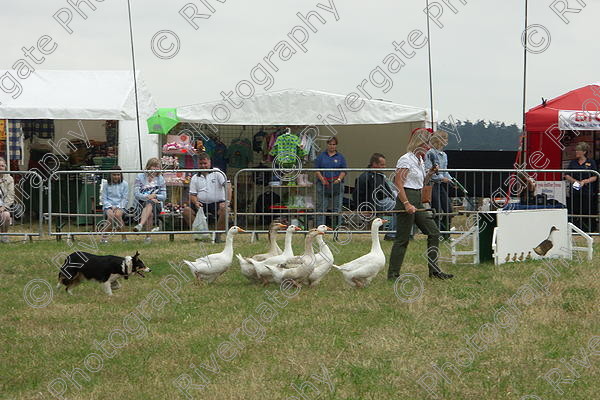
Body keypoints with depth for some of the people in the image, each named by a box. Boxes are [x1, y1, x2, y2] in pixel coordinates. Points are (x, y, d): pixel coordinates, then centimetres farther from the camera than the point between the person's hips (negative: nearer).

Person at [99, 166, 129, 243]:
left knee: (118, 214, -35)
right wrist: (111, 206, -9)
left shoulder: (124, 184, 7)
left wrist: (117, 207, -10)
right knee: (111, 215, -34)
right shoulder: (107, 185, 9)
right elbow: (104, 198, 7)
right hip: (108, 206, 0)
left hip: (120, 206, 0)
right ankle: (103, 237, -28)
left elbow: (125, 198, 4)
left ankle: (124, 238, -28)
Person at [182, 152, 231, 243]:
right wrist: (196, 202, -13)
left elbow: (227, 186, -8)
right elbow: (192, 194, 11)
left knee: (224, 210, -36)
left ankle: (218, 235, -21)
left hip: (217, 203, -3)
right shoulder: (195, 178, 14)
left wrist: (227, 201, -21)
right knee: (186, 210, -23)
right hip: (201, 204, 3)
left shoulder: (217, 173, 3)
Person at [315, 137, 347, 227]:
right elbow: (316, 170, 5)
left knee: (337, 208, -2)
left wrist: (339, 179, -12)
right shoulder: (321, 156, 11)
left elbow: (344, 171, 5)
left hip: (337, 185, 0)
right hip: (323, 185, 0)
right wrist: (322, 179, -10)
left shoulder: (340, 157, 11)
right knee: (321, 208, -3)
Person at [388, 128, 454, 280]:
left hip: (417, 200, 9)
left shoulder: (420, 160, 15)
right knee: (402, 238, -5)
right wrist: (406, 204, -23)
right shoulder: (406, 160, -13)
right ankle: (393, 274, 1)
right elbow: (398, 184, -18)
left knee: (433, 232, 8)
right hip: (407, 198, -9)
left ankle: (434, 270, 13)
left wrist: (430, 173, 9)